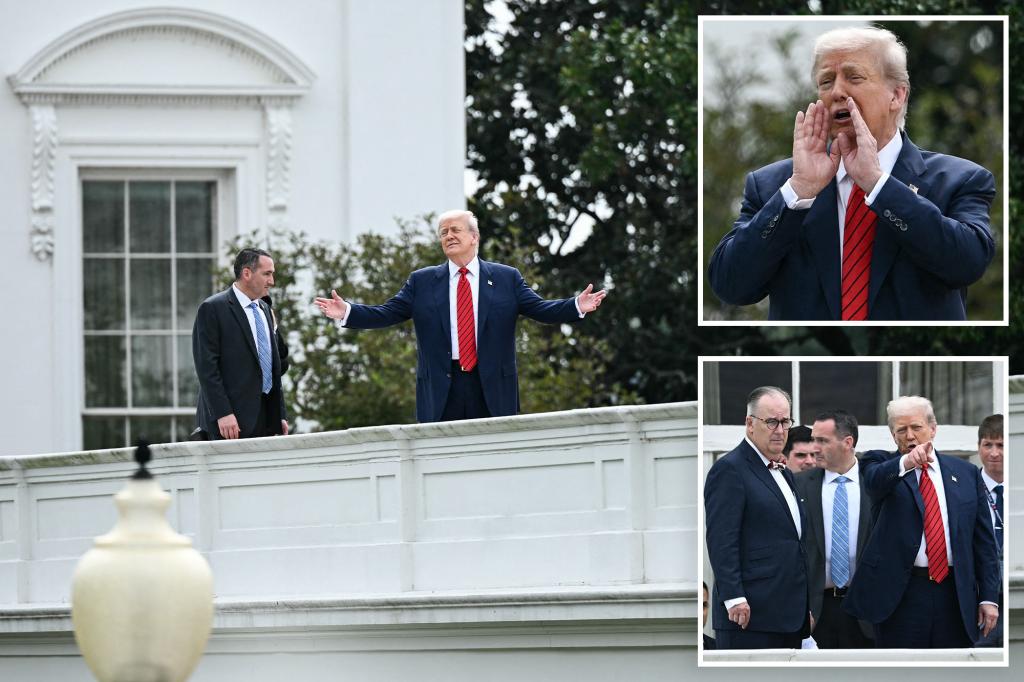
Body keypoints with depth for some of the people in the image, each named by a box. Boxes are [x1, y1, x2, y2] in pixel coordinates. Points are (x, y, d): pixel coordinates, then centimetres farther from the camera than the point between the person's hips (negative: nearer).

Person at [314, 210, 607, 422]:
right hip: (441, 390, 0)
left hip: (492, 391, 0)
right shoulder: (422, 282, 11)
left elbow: (540, 309, 3)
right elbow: (387, 313, 7)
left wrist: (576, 306, -13)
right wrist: (347, 312, -7)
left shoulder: (506, 279, 9)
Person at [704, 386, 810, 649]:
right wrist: (734, 598, -21)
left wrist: (805, 607, 20)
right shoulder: (729, 469, -6)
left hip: (789, 616, 9)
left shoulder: (784, 474, 22)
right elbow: (721, 540, -14)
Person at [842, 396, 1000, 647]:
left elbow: (984, 540, 10)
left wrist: (989, 597, 3)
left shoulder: (966, 473, 12)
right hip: (901, 596, -2)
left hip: (955, 594, 2)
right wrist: (906, 463, -42)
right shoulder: (882, 464, 5)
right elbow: (875, 480, -20)